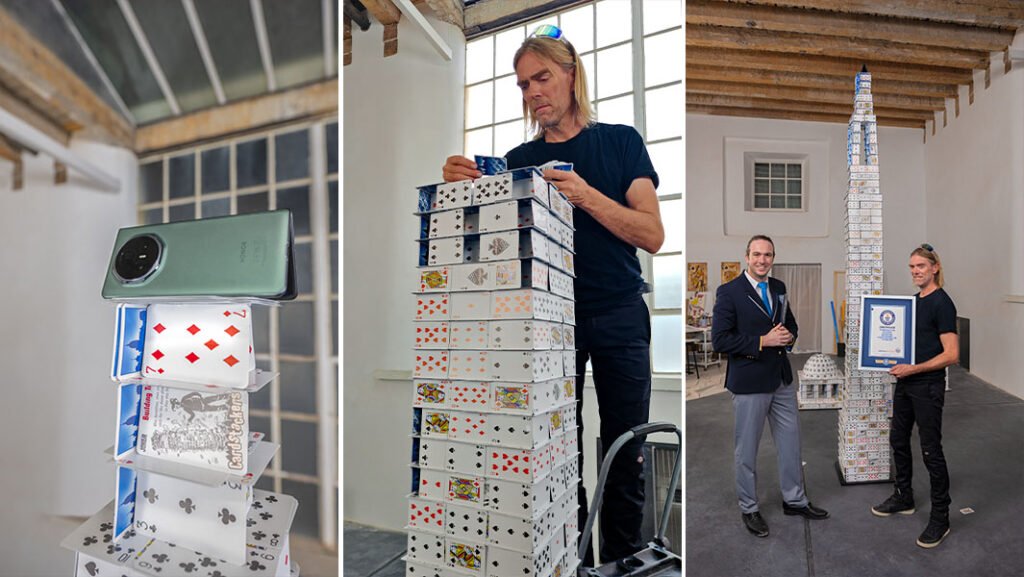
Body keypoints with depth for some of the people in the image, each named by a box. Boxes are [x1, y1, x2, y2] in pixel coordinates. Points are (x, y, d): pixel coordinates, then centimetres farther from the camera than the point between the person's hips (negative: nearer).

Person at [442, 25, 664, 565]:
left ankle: (623, 558, 26)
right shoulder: (518, 160, 10)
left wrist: (586, 196, -18)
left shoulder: (620, 141, 6)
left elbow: (652, 235, -4)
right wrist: (469, 187, -15)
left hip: (619, 315, 0)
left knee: (626, 452, 6)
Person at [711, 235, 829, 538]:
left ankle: (794, 499, 39)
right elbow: (720, 340, -18)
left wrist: (789, 336, -3)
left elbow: (791, 323, 20)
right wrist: (763, 341, -21)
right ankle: (749, 508, 27)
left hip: (782, 379, 7)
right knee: (747, 450, 8)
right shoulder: (729, 292, -13)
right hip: (749, 381, -6)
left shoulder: (778, 288, 8)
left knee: (791, 442, 19)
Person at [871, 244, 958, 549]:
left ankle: (940, 518, 16)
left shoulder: (942, 303, -14)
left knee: (931, 451, 1)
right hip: (905, 383, 8)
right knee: (898, 440, 17)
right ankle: (903, 498, 33)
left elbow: (951, 354, -19)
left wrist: (913, 368, -23)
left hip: (927, 387, -8)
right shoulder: (913, 300, 10)